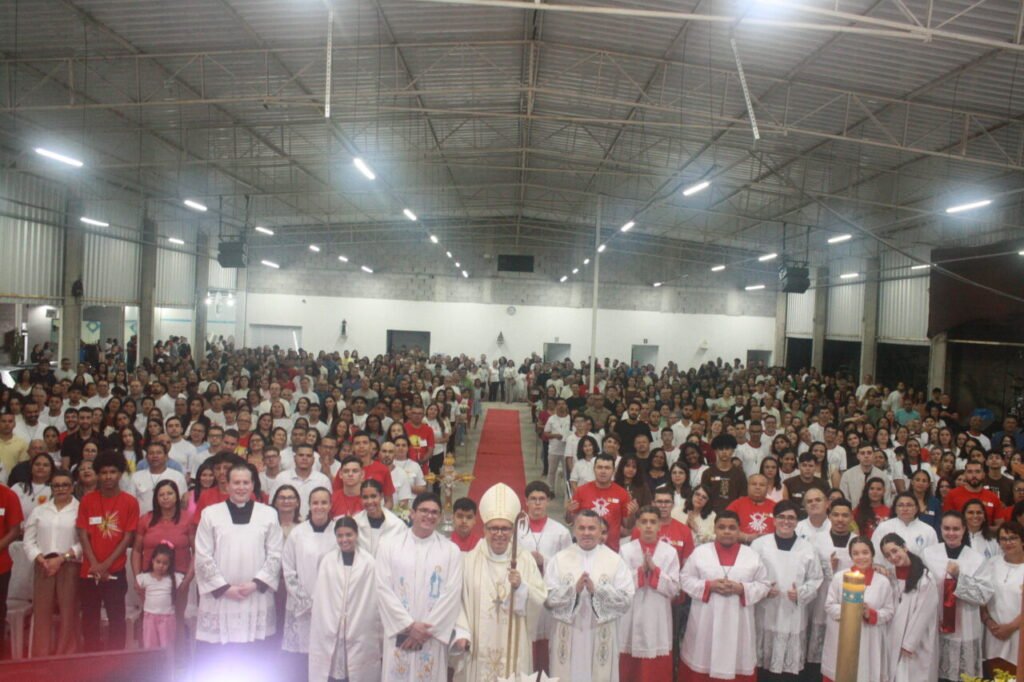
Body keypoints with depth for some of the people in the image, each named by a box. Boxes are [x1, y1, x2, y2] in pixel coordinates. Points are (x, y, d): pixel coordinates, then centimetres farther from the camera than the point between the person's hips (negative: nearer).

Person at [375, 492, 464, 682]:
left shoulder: (451, 550, 1)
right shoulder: (389, 546, 1)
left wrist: (427, 628, -10)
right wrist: (409, 625, -10)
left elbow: (452, 593, -3)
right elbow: (383, 589, -4)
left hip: (433, 636, 0)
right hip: (399, 633, 0)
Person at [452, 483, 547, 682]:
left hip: (513, 648, 1)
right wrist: (461, 633, -17)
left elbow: (540, 601, -2)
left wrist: (521, 587, -17)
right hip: (477, 648, -1)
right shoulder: (469, 560, -2)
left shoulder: (525, 560, 1)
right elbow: (457, 601, -6)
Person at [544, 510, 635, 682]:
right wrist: (573, 589, -20)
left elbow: (626, 598, -7)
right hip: (568, 635, 0)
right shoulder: (560, 559, 2)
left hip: (602, 635, 0)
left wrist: (597, 589, -18)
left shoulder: (614, 560, 1)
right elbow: (548, 597, -6)